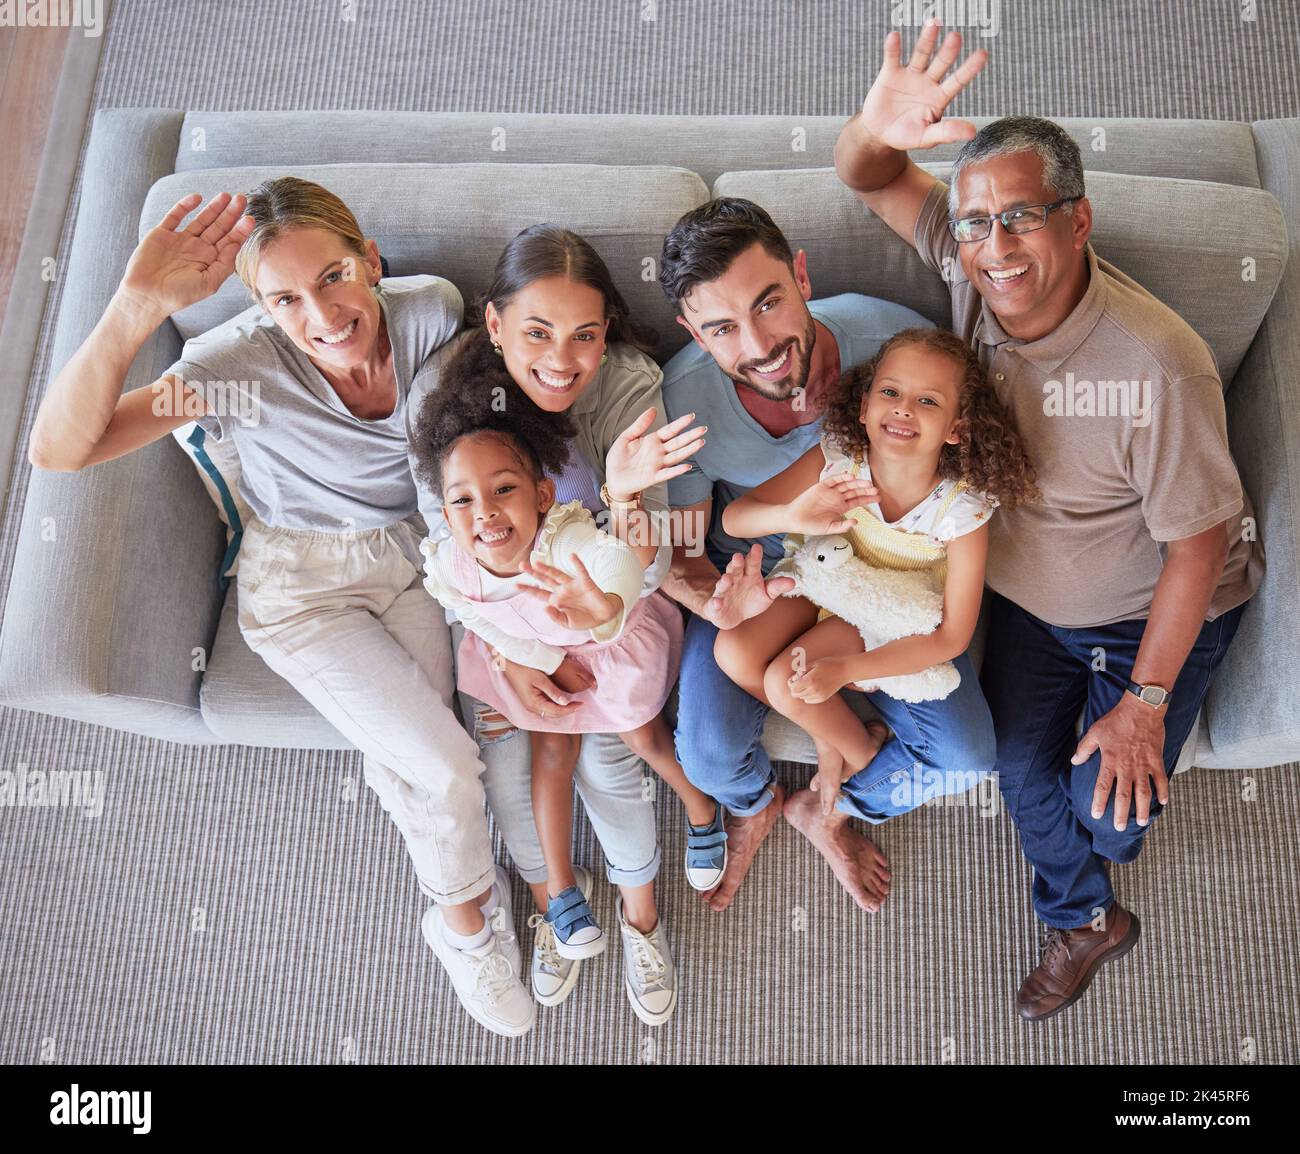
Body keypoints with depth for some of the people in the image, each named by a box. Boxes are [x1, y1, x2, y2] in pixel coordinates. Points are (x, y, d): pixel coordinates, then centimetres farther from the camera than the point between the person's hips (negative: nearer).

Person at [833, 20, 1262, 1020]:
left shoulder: (1158, 364, -35)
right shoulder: (970, 265, -20)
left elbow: (1197, 541, -25)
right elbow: (869, 180, -10)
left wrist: (1145, 702, -17)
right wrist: (877, 130, -37)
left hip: (1156, 609, -4)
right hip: (1027, 593, 5)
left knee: (1108, 807, -1)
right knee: (1023, 772, 9)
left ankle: (1114, 829, 41)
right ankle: (1086, 921, 40)